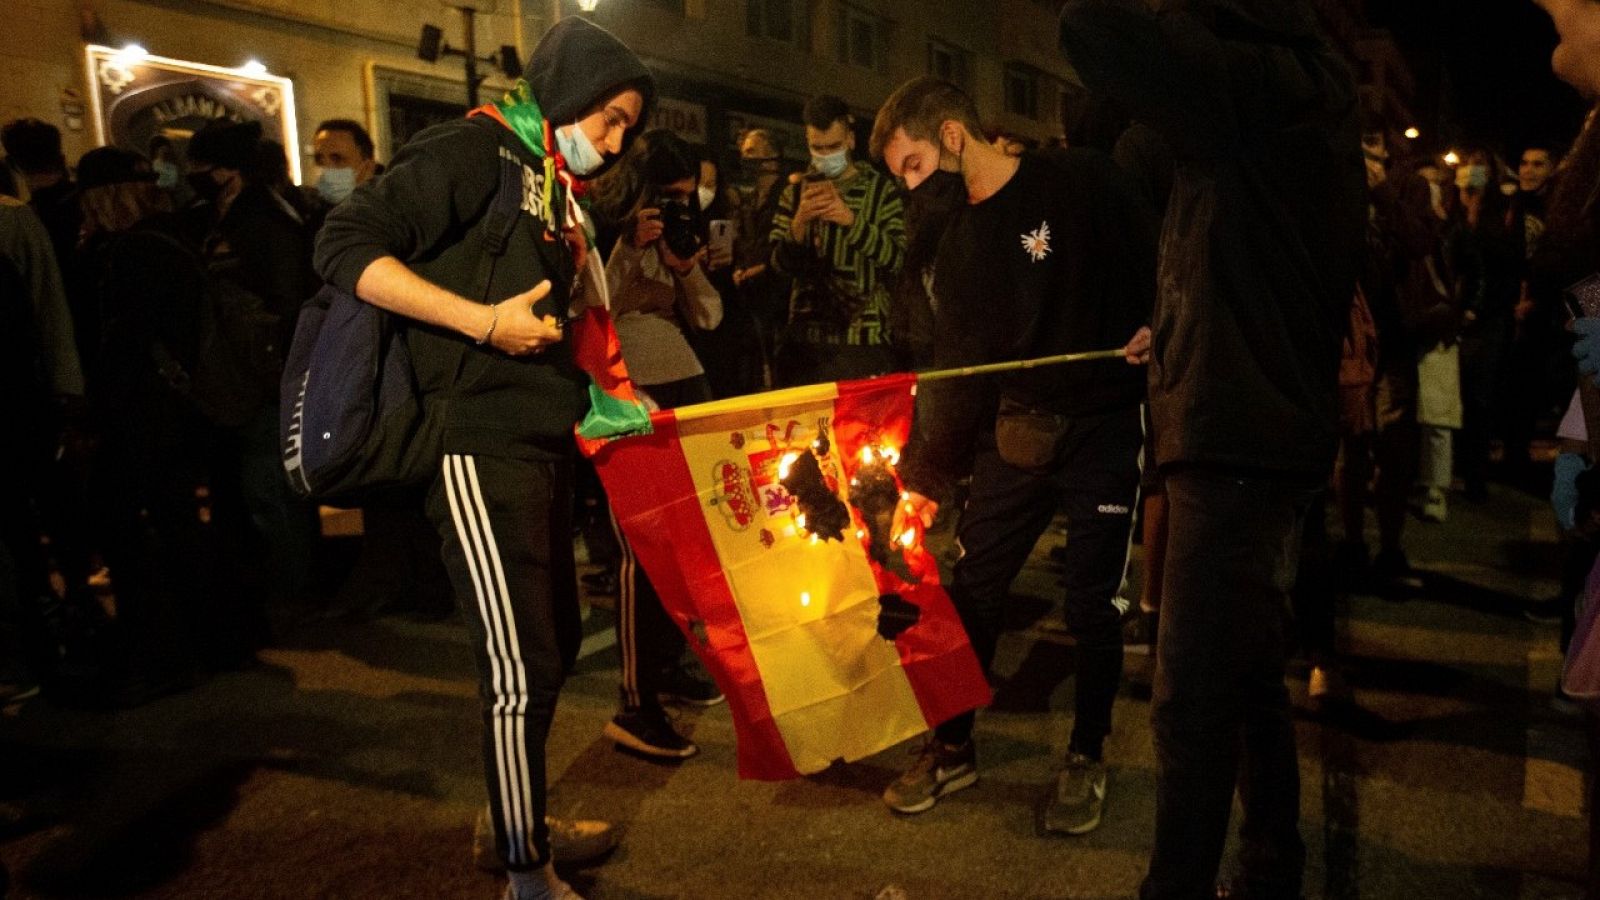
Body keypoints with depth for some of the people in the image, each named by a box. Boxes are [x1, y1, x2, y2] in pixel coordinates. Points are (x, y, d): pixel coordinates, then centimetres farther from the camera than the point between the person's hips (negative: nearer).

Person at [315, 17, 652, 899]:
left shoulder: (556, 191, 18)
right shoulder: (474, 150, -8)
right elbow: (345, 245, -17)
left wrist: (598, 401, 12)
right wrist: (485, 321, -22)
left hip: (542, 445, 9)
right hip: (479, 450, -9)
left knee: (555, 642, 18)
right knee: (520, 667, -3)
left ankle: (520, 816, 38)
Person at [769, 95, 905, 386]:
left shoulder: (881, 190, 1)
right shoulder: (797, 191, 11)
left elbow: (899, 258, -9)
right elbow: (781, 263, 5)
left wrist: (852, 220, -21)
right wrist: (800, 222, -14)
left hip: (865, 337, -2)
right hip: (805, 336, 3)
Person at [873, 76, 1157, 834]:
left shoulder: (1082, 183, -5)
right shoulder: (958, 239, 10)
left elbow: (1157, 270, -5)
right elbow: (954, 368, 11)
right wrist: (926, 475, 9)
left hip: (1103, 427, -5)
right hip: (1015, 435, 5)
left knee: (1092, 602, 2)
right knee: (971, 587, 5)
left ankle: (1086, 757, 24)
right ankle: (952, 746, 23)